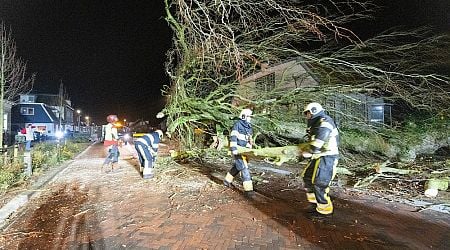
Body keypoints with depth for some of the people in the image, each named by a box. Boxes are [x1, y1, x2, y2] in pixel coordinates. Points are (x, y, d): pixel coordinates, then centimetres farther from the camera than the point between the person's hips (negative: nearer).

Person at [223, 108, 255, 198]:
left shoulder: (249, 127, 13)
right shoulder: (237, 124, -10)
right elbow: (233, 137, -18)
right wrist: (234, 149, -25)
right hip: (237, 150, -8)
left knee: (237, 166, 19)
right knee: (244, 168, -14)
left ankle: (227, 180, 39)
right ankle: (248, 189, -14)